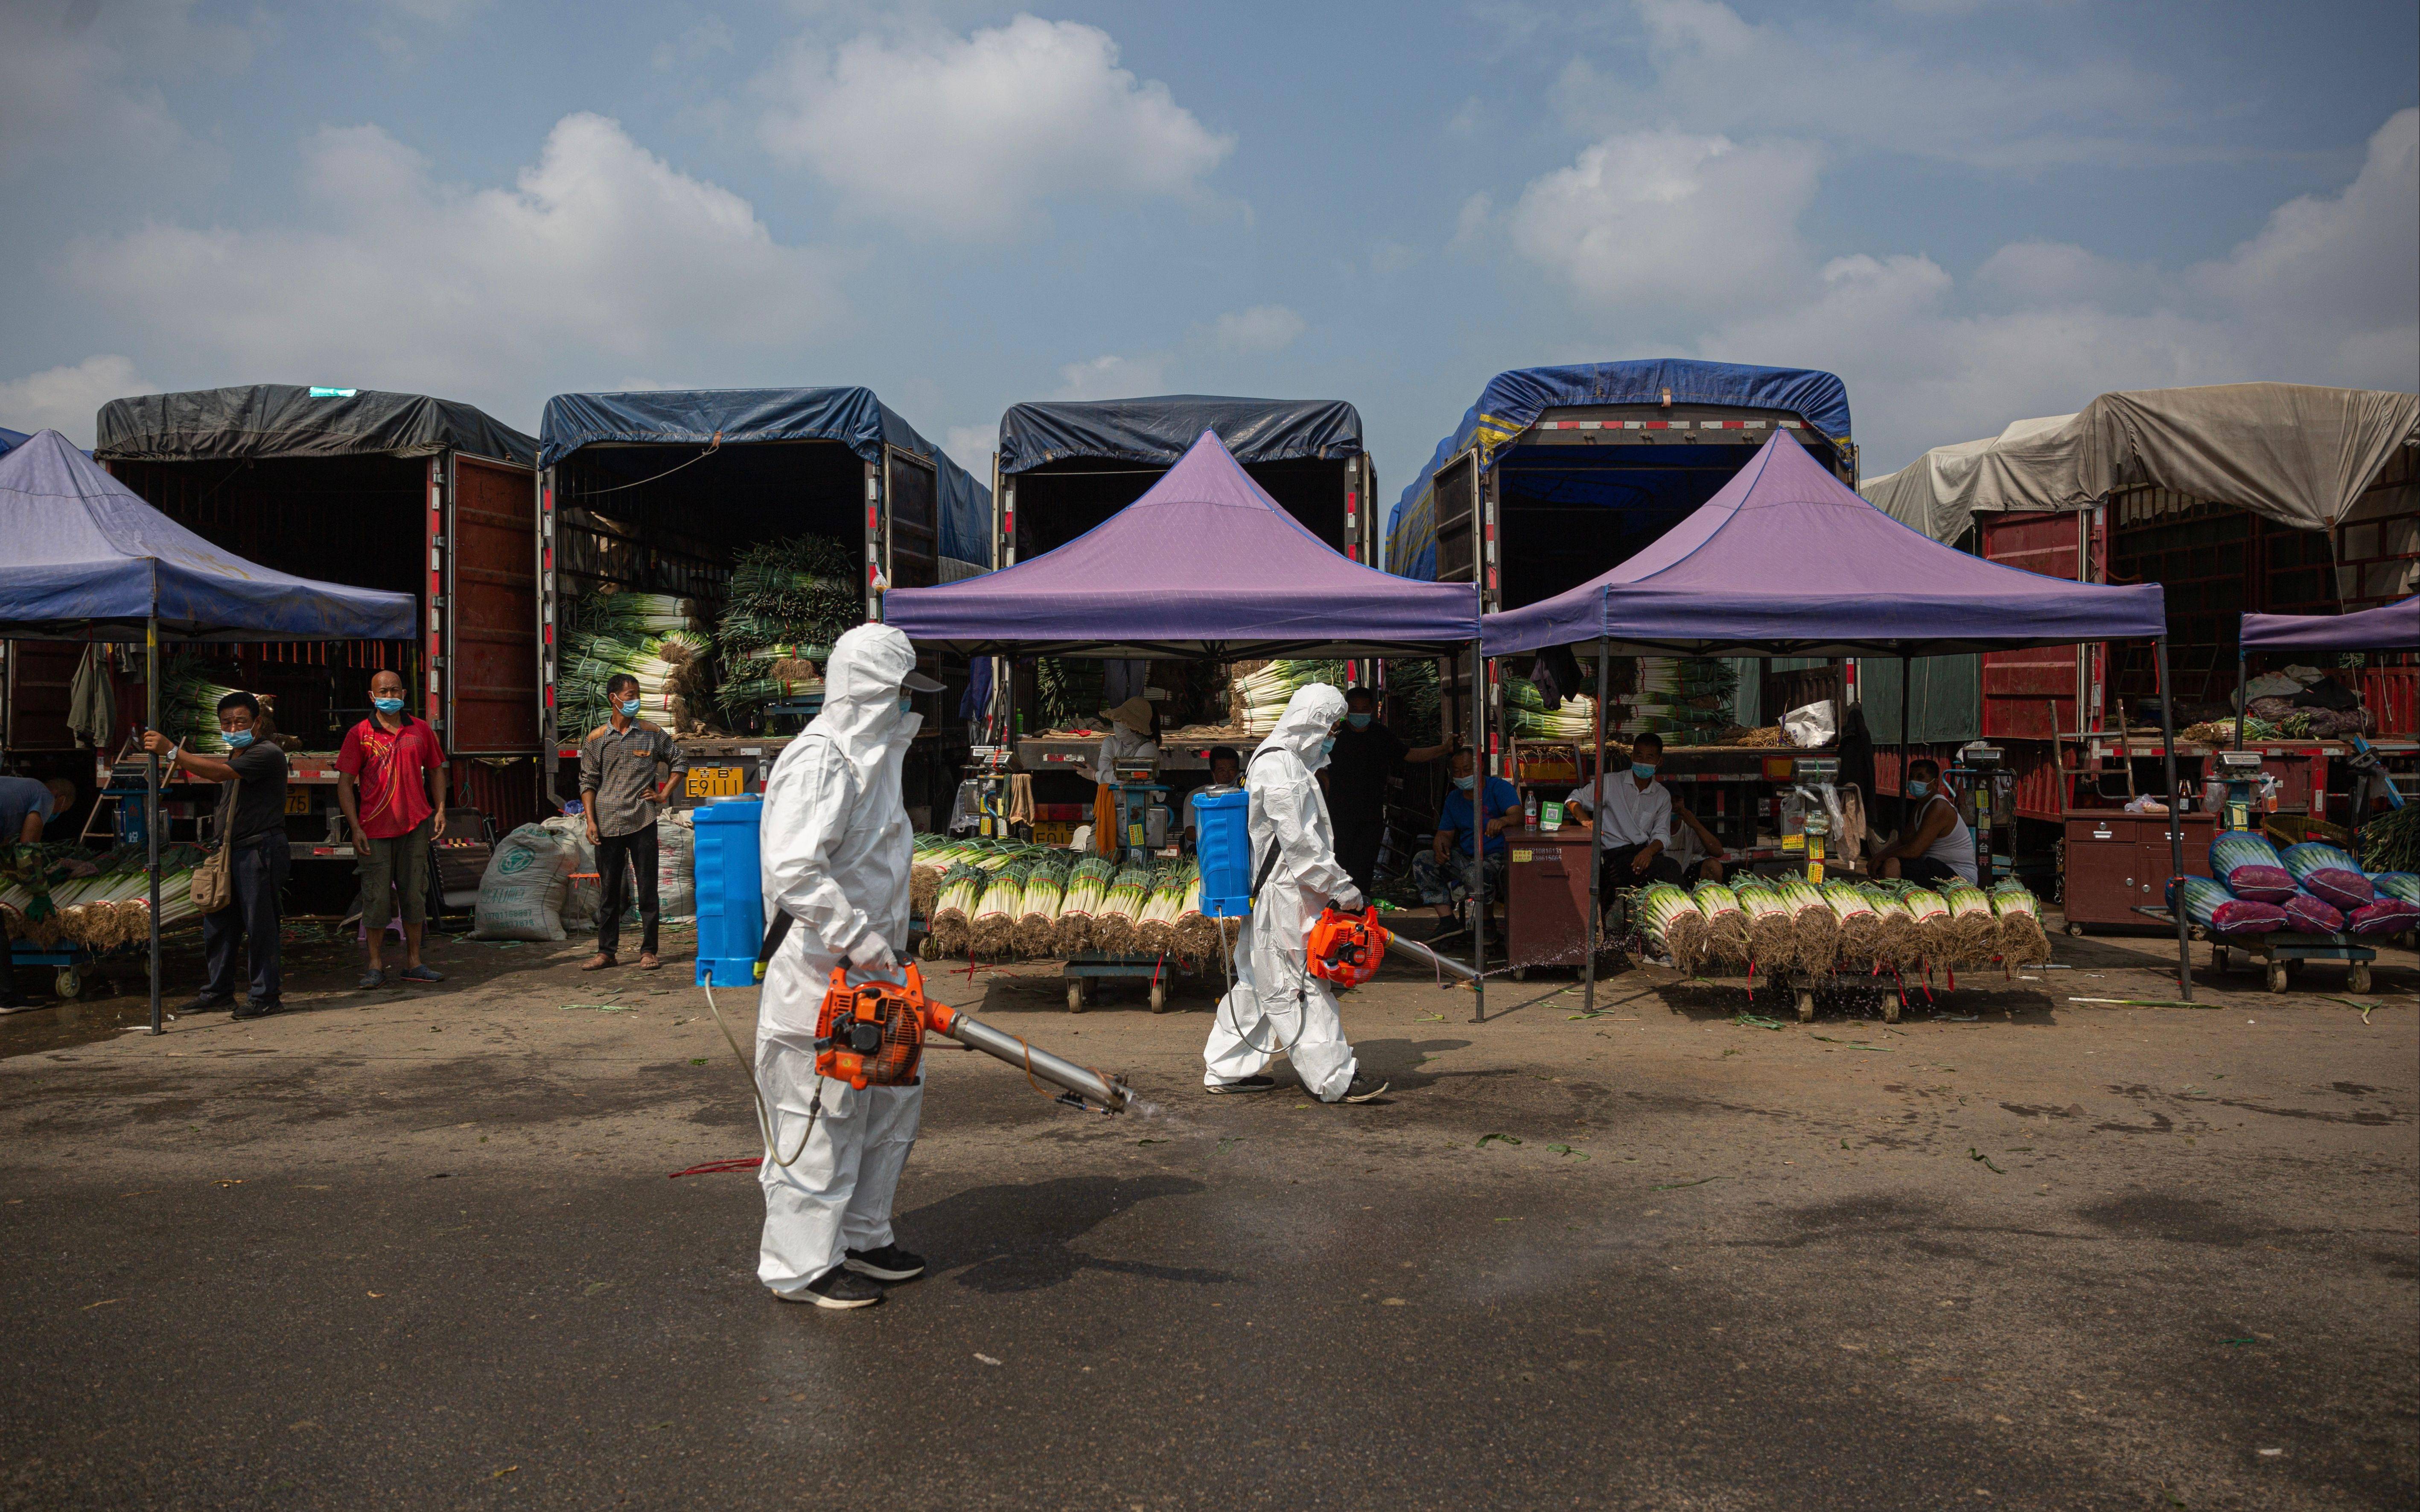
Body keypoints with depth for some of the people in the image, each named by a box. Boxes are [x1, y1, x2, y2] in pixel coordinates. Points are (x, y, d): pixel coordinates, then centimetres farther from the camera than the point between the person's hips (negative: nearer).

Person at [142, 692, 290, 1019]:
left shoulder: (267, 753, -11)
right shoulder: (236, 755, 20)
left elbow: (218, 773, -23)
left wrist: (171, 751, -24)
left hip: (259, 851, -10)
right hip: (230, 851, 10)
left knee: (259, 925, -5)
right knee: (218, 924, 12)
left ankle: (264, 997, 2)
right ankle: (218, 993, 22)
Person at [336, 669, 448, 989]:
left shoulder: (421, 730, 8)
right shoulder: (359, 734, 0)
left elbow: (436, 771, 16)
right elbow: (345, 783, -2)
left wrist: (440, 810, 4)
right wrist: (355, 827, -9)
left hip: (416, 824, 2)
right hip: (375, 827, -2)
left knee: (414, 893, 7)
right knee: (376, 896, 0)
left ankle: (413, 964, 15)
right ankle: (376, 966, 9)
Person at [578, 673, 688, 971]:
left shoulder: (652, 733, 4)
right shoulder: (596, 739, 4)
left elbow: (679, 762, 14)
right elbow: (588, 783, 6)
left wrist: (663, 794, 4)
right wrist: (591, 821, -3)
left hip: (643, 822, 0)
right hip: (608, 824, 1)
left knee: (647, 888, 2)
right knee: (610, 891, 7)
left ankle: (648, 951, 9)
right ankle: (606, 951, 14)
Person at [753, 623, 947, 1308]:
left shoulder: (872, 756, 15)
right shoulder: (819, 760, -18)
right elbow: (795, 871, -31)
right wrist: (862, 942, -27)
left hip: (865, 967, 10)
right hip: (819, 970, -10)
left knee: (893, 1099, 18)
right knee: (823, 1118, -1)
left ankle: (860, 1237, 32)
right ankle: (801, 1265, 14)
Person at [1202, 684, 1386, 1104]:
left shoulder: (1288, 761, 18)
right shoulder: (1277, 766, -17)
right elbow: (1298, 839, -21)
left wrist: (1332, 886, 23)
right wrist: (1340, 886, -18)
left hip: (1270, 893, 11)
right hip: (1281, 895, -11)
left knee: (1255, 982, 15)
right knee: (1301, 984, -6)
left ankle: (1226, 1070, 22)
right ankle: (1334, 1079, -2)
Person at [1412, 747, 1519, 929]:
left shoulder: (1499, 788, -6)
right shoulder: (1454, 798, 15)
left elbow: (1518, 816, -23)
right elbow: (1445, 833, 14)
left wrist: (1502, 821, -48)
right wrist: (1440, 847, -12)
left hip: (1496, 857, -7)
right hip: (1464, 857, 7)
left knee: (1476, 874, -39)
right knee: (1421, 861, -13)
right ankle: (1448, 921, -15)